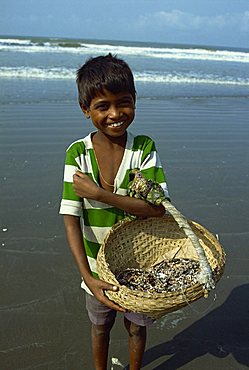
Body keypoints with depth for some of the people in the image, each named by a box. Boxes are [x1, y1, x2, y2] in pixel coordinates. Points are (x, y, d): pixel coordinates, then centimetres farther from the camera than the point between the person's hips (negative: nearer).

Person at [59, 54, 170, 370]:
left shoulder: (144, 148, -16)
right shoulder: (78, 153, -16)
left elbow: (158, 208, -25)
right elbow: (71, 218, -19)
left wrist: (97, 193, -30)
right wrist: (88, 277, -28)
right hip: (99, 268, 0)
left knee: (136, 328, 24)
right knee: (100, 327, 25)